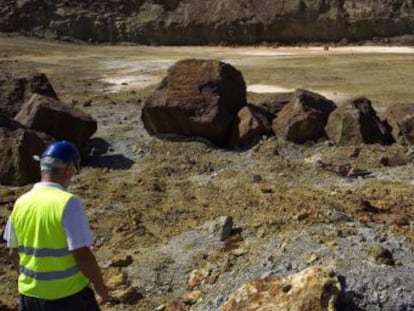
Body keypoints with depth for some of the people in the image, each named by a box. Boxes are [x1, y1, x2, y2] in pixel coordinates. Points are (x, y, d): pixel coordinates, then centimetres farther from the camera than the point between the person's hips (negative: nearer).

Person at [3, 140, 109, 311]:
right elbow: (82, 255, -21)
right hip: (67, 294, -5)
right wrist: (99, 284, -6)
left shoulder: (21, 203, -2)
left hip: (30, 293, 5)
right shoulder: (68, 203, -21)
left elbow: (14, 252, 9)